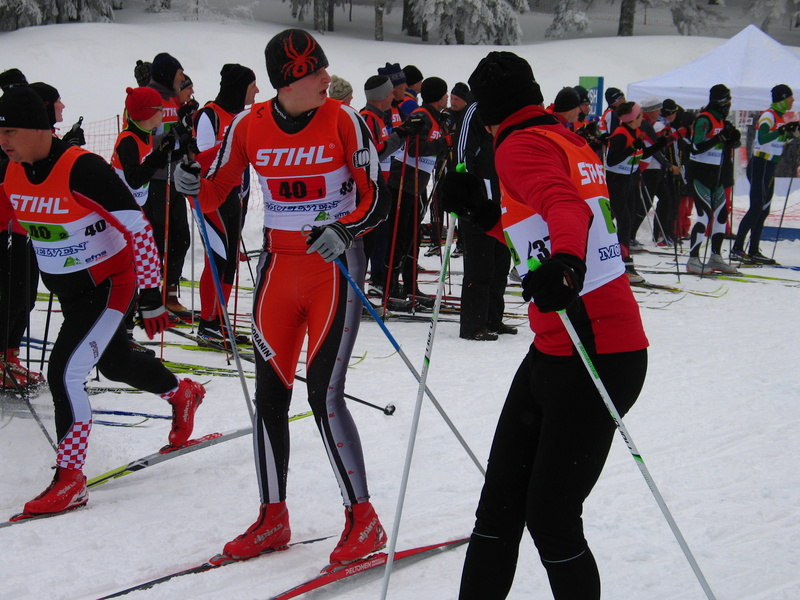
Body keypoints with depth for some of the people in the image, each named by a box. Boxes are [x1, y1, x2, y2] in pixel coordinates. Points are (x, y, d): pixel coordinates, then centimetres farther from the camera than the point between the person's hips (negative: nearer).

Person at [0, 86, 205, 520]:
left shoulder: (81, 170, -27)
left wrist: (151, 296, -23)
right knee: (114, 363, 25)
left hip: (107, 286, -8)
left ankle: (69, 479, -7)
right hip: (67, 289, 8)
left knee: (64, 372, -18)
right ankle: (182, 394, 53)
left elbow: (139, 229, -24)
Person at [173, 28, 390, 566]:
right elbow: (216, 195, 7)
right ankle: (273, 518, 20)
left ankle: (364, 520, 2)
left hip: (335, 268, -4)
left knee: (324, 393, -11)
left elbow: (377, 202, -8)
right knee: (270, 395, 6)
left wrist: (344, 230, -27)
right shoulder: (249, 127, -2)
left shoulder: (343, 120, -10)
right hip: (278, 268, 4)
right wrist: (191, 180, -14)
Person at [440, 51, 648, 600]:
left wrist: (564, 266, -49)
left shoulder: (520, 146, -10)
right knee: (500, 503, 12)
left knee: (550, 519, -4)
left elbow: (568, 208, -30)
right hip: (555, 350, 10)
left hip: (590, 357, -10)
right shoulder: (572, 143, 18)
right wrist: (485, 215, 21)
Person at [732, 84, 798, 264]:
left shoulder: (779, 116, 14)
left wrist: (790, 131, 12)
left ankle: (754, 251, 12)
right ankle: (737, 249, -11)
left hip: (769, 167, 9)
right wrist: (782, 130, -32)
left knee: (764, 210, 9)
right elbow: (762, 139, -28)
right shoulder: (769, 115, -14)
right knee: (756, 209, -12)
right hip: (760, 166, -9)